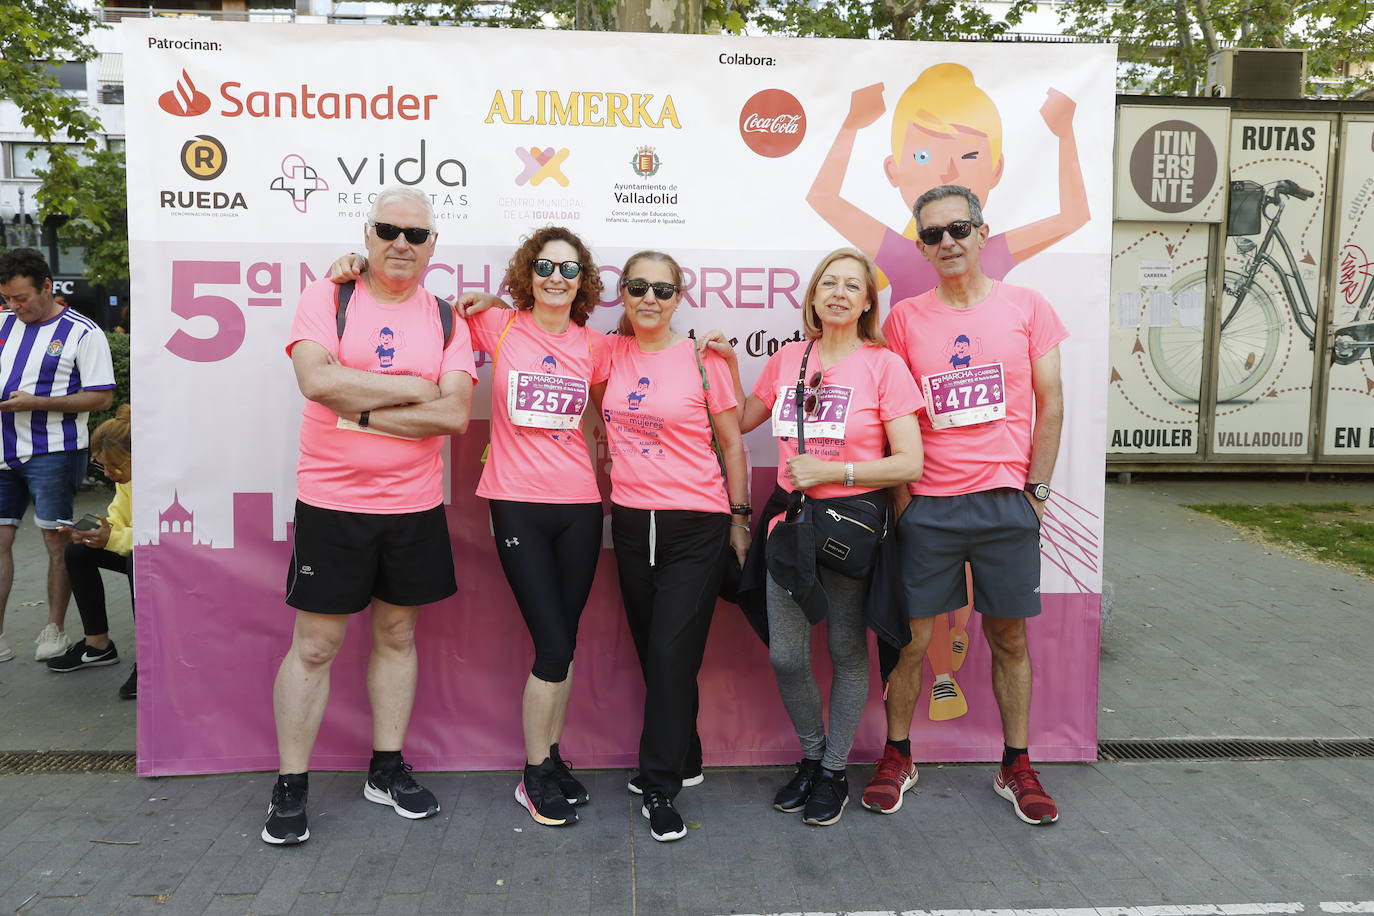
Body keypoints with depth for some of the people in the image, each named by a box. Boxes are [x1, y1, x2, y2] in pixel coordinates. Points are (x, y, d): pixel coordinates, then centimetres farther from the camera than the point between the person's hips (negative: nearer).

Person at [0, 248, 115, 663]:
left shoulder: (82, 333, -6)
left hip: (52, 453, -5)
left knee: (57, 540, 1)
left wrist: (35, 403, -17)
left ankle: (54, 629, 13)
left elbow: (102, 396, -10)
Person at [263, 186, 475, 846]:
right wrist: (413, 388, -14)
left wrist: (359, 412, -15)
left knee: (397, 634, 14)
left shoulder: (445, 319, 4)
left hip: (415, 506, 3)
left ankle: (388, 770, 29)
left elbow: (454, 414, -9)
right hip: (330, 502, -3)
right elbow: (317, 379, -19)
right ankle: (290, 789, 18)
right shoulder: (327, 297, -2)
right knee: (314, 647, 4)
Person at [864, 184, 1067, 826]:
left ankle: (1016, 767, 24)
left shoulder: (1026, 307, 3)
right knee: (911, 636, 5)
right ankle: (897, 759, 22)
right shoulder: (905, 318, 3)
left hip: (1006, 502, 0)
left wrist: (1036, 489, 1)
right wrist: (898, 496, -1)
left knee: (1009, 636, 10)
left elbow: (1050, 404, 5)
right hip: (928, 507, 0)